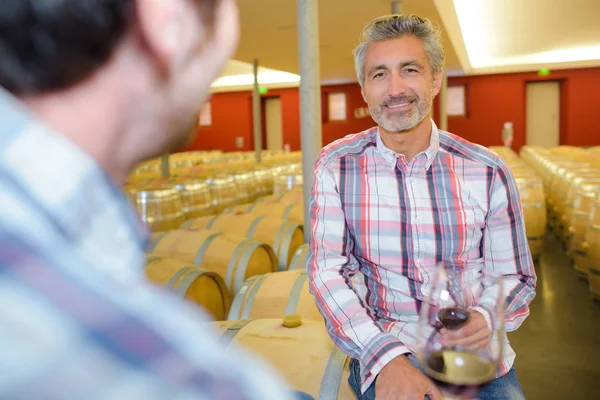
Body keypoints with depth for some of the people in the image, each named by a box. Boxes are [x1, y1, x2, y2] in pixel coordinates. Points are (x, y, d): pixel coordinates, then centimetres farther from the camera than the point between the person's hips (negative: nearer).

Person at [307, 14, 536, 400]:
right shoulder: (336, 166, -6)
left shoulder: (489, 172, -4)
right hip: (383, 350, -2)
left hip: (478, 355, 3)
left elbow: (515, 276, 4)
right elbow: (327, 271, -11)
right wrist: (386, 357, -24)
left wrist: (488, 316, -19)